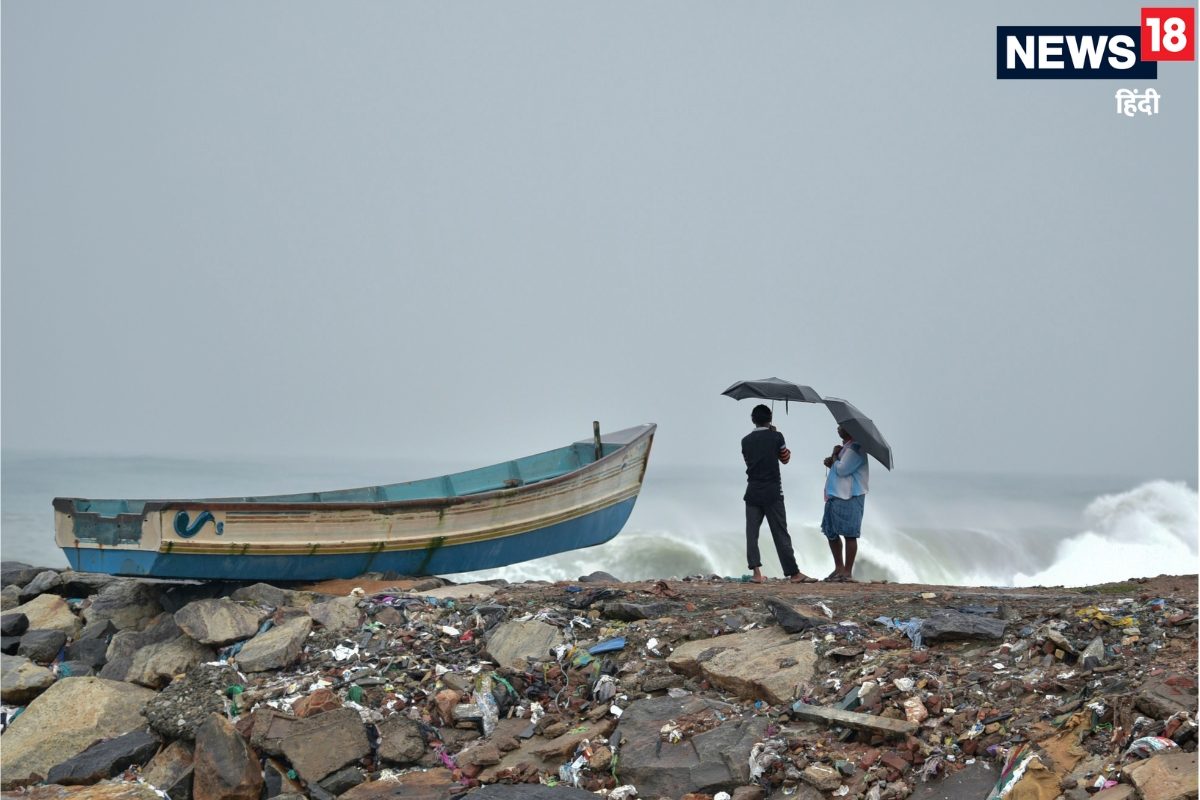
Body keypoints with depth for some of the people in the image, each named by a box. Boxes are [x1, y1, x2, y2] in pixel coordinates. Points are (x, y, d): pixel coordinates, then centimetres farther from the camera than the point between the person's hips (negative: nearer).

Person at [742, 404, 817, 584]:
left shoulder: (746, 440, 4)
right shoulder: (776, 436, -5)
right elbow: (785, 459, 8)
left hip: (753, 493, 2)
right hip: (772, 492, -2)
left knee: (752, 532, 4)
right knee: (780, 533, 0)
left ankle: (756, 572, -5)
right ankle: (793, 573, 2)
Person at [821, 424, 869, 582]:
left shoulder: (855, 449, -12)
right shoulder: (845, 447, 18)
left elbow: (842, 469, -21)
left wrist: (834, 456, -3)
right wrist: (832, 461, 0)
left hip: (849, 497, -10)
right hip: (835, 496, 10)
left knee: (849, 534, -4)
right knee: (830, 532, 13)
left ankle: (848, 571, 1)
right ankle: (839, 567, 23)